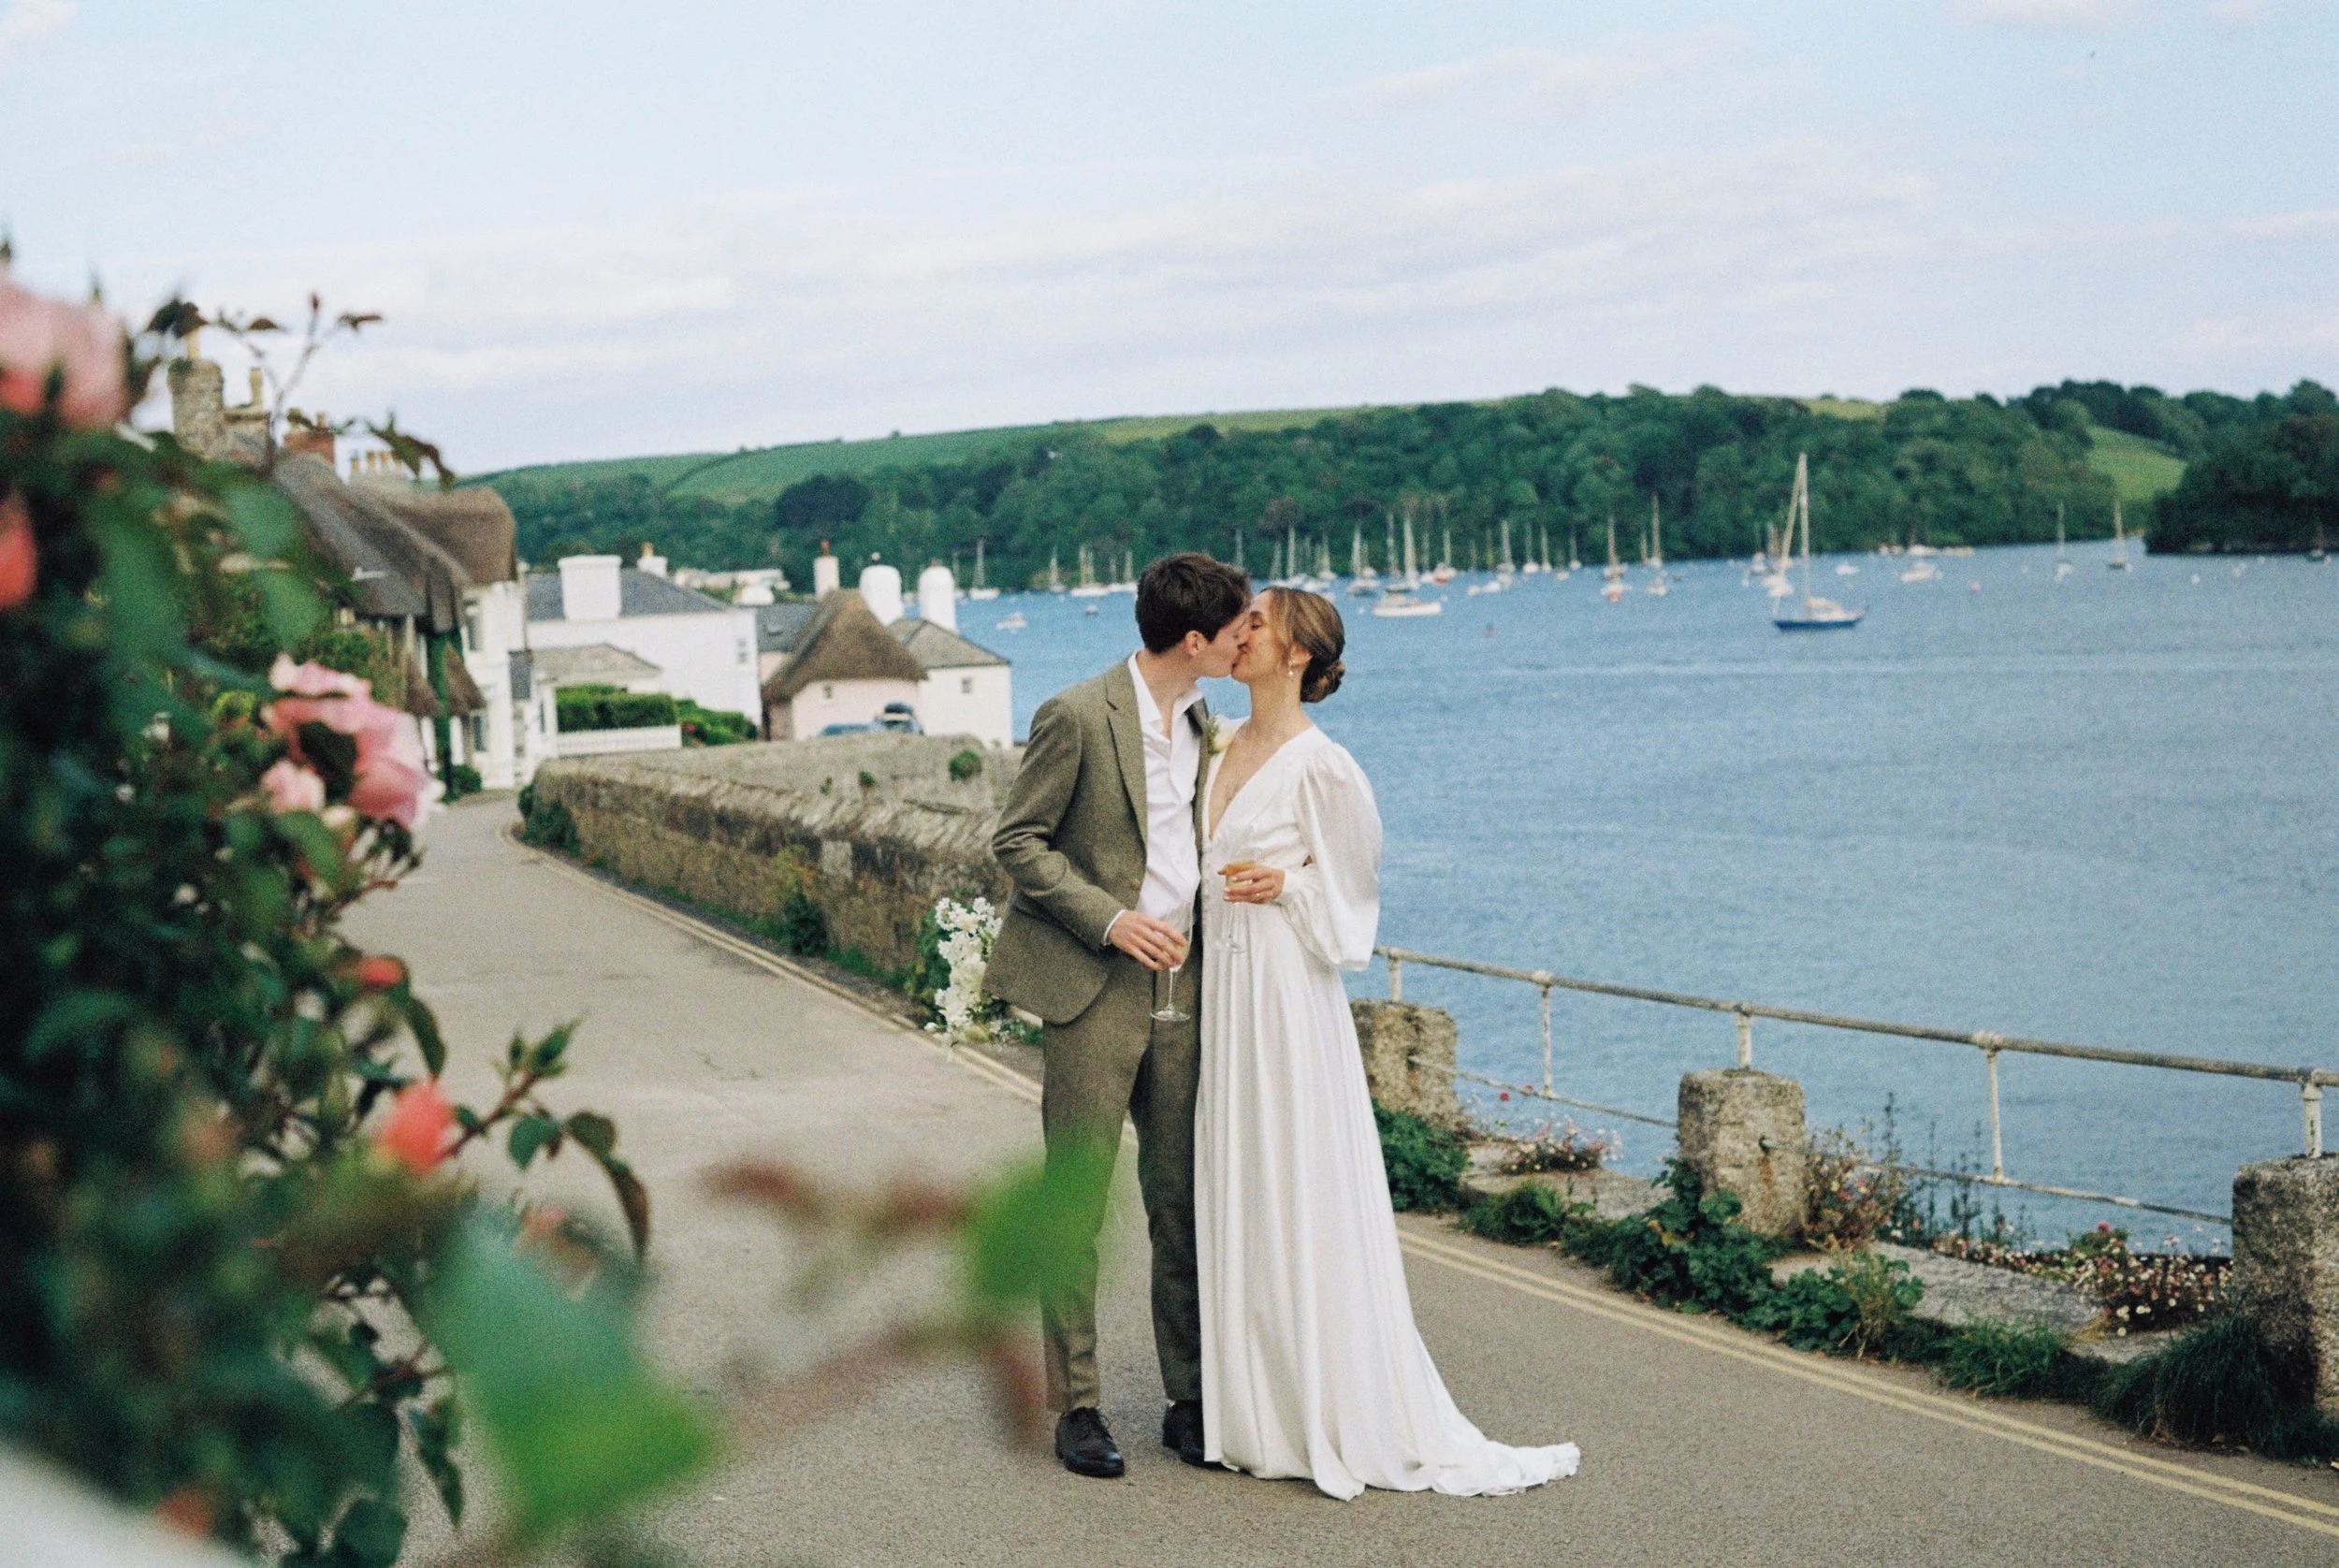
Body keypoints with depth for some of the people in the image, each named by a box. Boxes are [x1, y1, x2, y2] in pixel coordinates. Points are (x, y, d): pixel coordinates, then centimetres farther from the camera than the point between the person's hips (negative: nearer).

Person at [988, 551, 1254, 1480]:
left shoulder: (1202, 725, 13)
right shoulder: (1078, 717, -9)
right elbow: (1017, 840, -7)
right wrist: (1108, 918, -15)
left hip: (1182, 989, 6)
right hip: (1095, 992, -6)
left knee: (1185, 1204, 8)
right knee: (1077, 1206, 0)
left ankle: (1191, 1401, 17)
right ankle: (1076, 1408, 8)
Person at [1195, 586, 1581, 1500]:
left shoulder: (1319, 766, -12)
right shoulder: (1222, 749, 10)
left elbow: (1351, 885, -3)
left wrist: (1284, 886, -16)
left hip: (1286, 994, -8)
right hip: (1222, 986, 8)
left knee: (1303, 1200, -3)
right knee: (1236, 1200, 11)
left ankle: (1348, 1418, 6)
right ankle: (1257, 1406, 20)